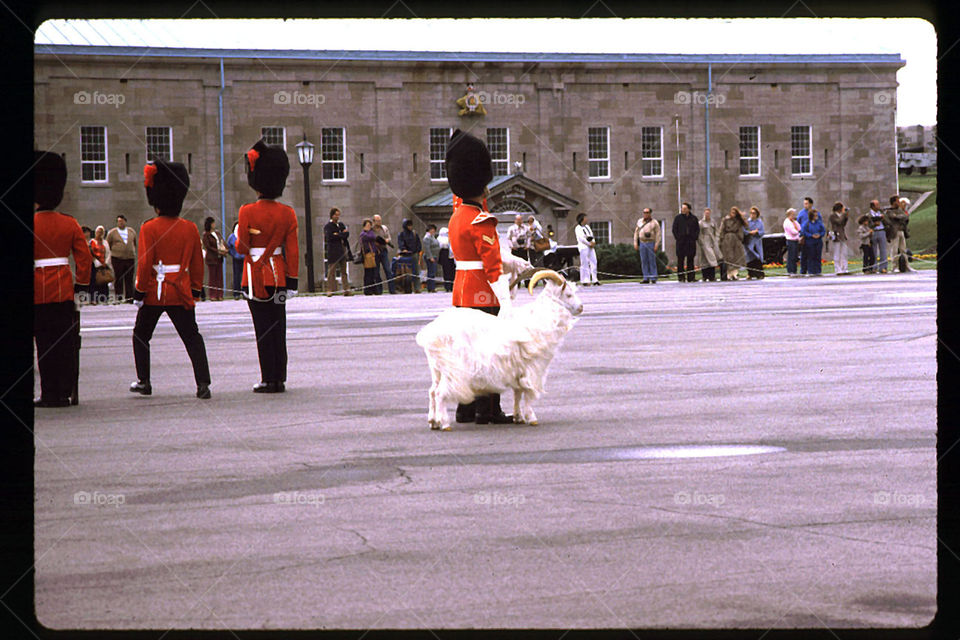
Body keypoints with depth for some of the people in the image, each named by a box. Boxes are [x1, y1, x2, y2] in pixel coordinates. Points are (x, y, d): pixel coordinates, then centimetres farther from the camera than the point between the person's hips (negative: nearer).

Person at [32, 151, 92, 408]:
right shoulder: (70, 224, 2)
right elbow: (85, 258, 2)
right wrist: (81, 288, 10)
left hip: (39, 294, -3)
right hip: (65, 292, 3)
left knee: (45, 345, 2)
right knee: (66, 343, 7)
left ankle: (50, 394, 3)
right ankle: (67, 393, 8)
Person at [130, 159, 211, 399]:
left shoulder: (149, 229, -10)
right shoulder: (190, 229, 2)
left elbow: (144, 263, -12)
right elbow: (197, 263, 7)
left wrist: (139, 292, -4)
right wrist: (196, 290, 17)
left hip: (155, 292, -2)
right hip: (181, 293, 2)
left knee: (141, 335, 17)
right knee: (192, 337, 1)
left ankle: (144, 382, 19)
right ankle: (203, 384, -11)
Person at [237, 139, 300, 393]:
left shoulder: (248, 212, -11)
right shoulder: (288, 213, 0)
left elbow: (242, 248, -9)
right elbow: (292, 251, -1)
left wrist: (237, 235, 13)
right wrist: (292, 282, 3)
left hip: (256, 277, -3)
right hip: (278, 276, 3)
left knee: (263, 329, -1)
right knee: (278, 328, 8)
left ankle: (269, 380, -2)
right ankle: (280, 379, 9)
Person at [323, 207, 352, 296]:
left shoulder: (341, 225, 19)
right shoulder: (327, 226, 1)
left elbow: (347, 234, 6)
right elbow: (329, 236, -14)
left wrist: (338, 235, -9)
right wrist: (342, 235, -7)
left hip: (342, 251, 5)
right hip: (333, 251, -5)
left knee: (344, 271, 4)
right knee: (331, 272, -7)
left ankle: (346, 290, 4)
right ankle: (330, 290, -6)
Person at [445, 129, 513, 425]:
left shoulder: (456, 216, 8)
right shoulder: (482, 223, -17)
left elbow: (460, 195, 31)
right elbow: (493, 267, -20)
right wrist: (505, 303, -21)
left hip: (461, 292, 9)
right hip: (483, 296, -9)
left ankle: (466, 409, 14)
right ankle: (488, 410, -3)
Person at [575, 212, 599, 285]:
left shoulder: (587, 226, 20)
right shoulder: (578, 228, -4)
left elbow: (591, 235, 18)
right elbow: (581, 238, -13)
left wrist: (593, 242, -1)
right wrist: (589, 243, -12)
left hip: (590, 247, 8)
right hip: (583, 247, -8)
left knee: (594, 262, 3)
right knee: (585, 264, -8)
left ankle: (594, 279, 6)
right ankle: (585, 280, -6)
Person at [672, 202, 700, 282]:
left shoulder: (694, 218, 9)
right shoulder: (677, 217, 4)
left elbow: (697, 229, 14)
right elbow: (674, 229, 5)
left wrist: (695, 237, 0)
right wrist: (677, 238, -6)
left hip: (691, 242, 2)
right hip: (681, 242, -2)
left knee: (690, 259, 3)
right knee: (680, 259, -3)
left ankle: (691, 277, 6)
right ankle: (681, 277, 0)